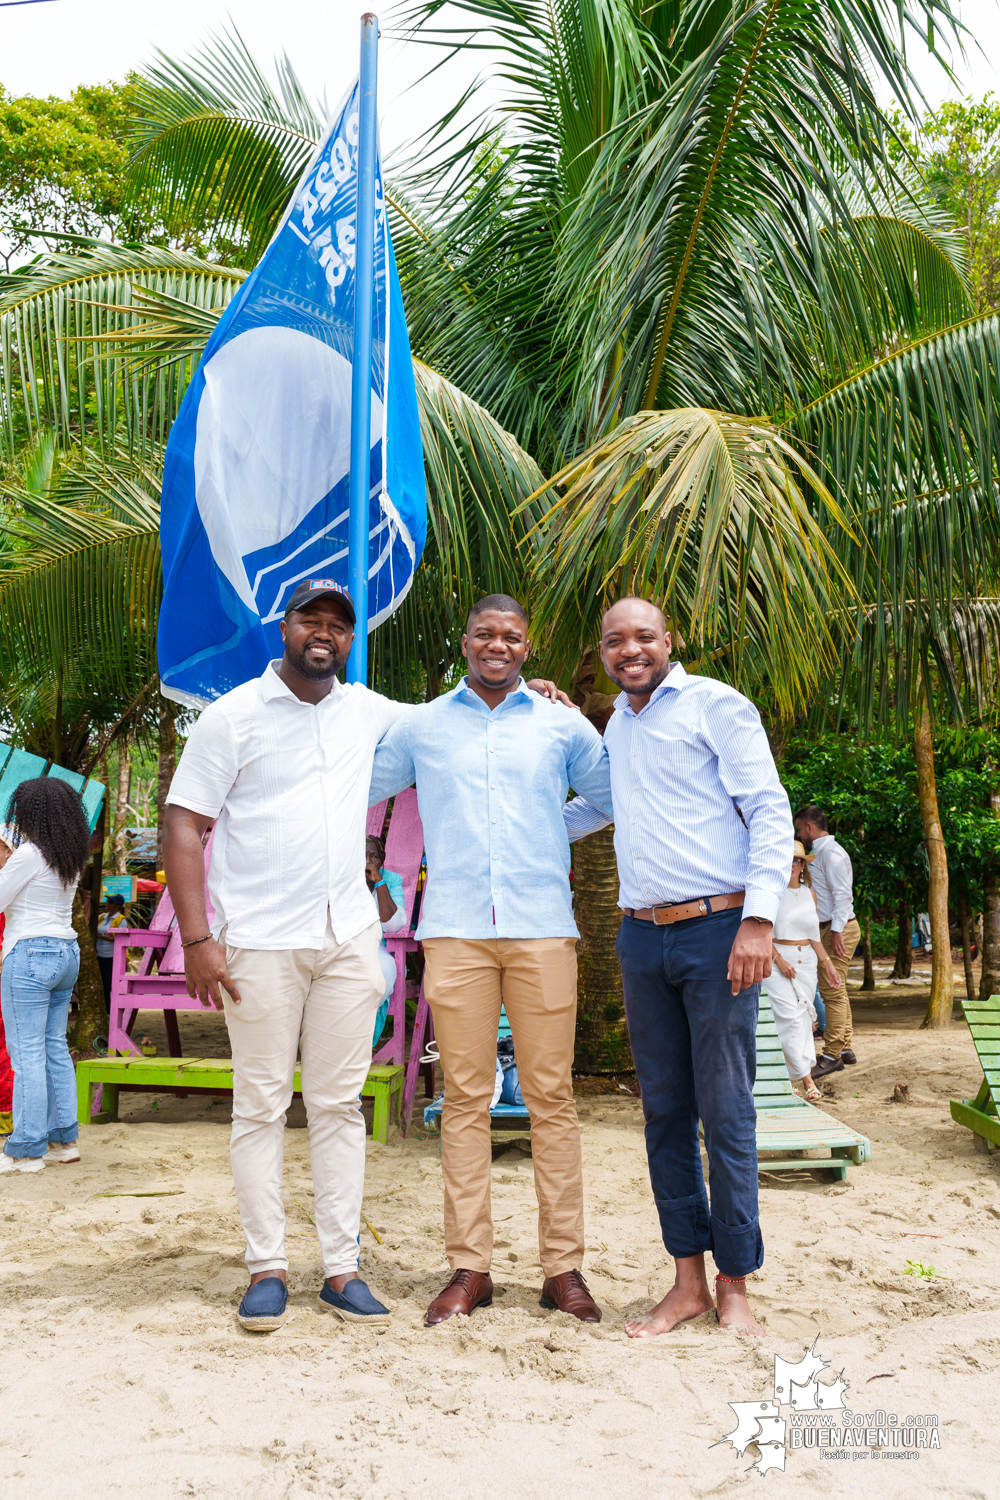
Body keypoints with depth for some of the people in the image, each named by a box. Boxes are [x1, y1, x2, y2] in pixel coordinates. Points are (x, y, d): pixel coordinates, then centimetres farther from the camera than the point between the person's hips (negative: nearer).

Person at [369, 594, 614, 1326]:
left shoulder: (562, 724, 12)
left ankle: (564, 1266, 10)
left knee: (552, 1096, 1)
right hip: (456, 929, 0)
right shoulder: (420, 726, 14)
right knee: (465, 1097, 2)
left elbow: (622, 797, 19)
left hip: (544, 928, 0)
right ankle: (470, 1266, 11)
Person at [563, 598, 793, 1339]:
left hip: (717, 930, -6)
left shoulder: (715, 704, -3)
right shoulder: (615, 727, 17)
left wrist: (759, 918, -17)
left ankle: (734, 1287, 13)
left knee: (726, 1114, -1)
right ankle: (688, 1280, 20)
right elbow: (591, 809, 34)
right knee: (665, 1112, 9)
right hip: (641, 938, 6)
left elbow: (771, 812, -8)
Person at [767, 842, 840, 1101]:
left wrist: (826, 961, 11)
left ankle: (800, 1068, 14)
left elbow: (814, 935, 18)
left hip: (806, 961, 6)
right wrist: (779, 960, -15)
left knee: (804, 1015, 5)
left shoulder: (810, 894, 13)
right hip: (778, 959, -6)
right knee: (790, 1015, -13)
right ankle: (806, 1080, -14)